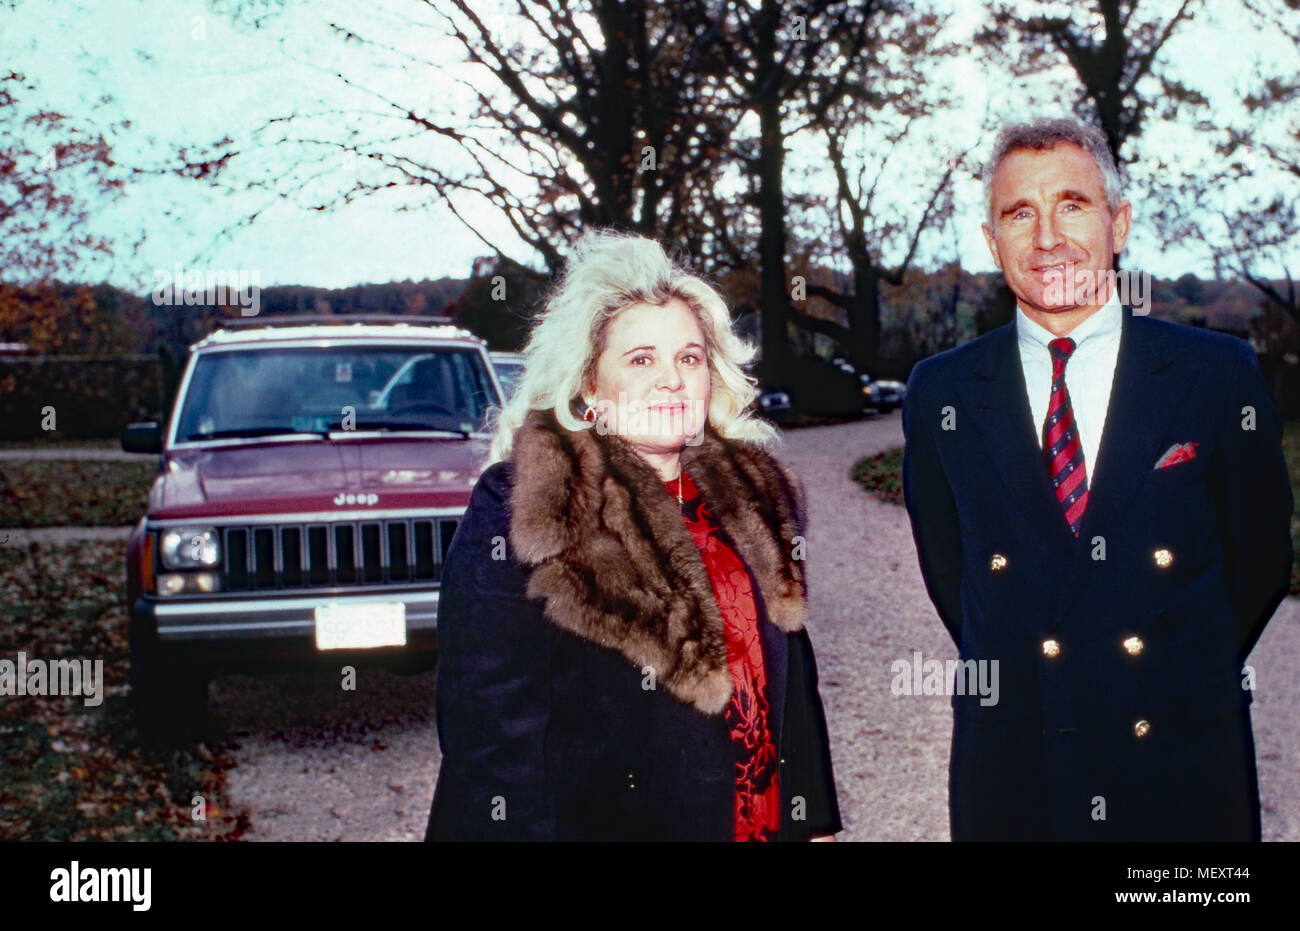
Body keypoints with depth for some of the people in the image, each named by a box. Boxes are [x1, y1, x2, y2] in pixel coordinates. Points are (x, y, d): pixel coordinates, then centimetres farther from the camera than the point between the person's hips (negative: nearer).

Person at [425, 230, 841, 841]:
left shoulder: (751, 496, 6)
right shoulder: (518, 514, -13)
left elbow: (792, 675, 10)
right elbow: (492, 735, -15)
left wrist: (815, 824, 8)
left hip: (765, 820, 6)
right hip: (601, 819, -5)